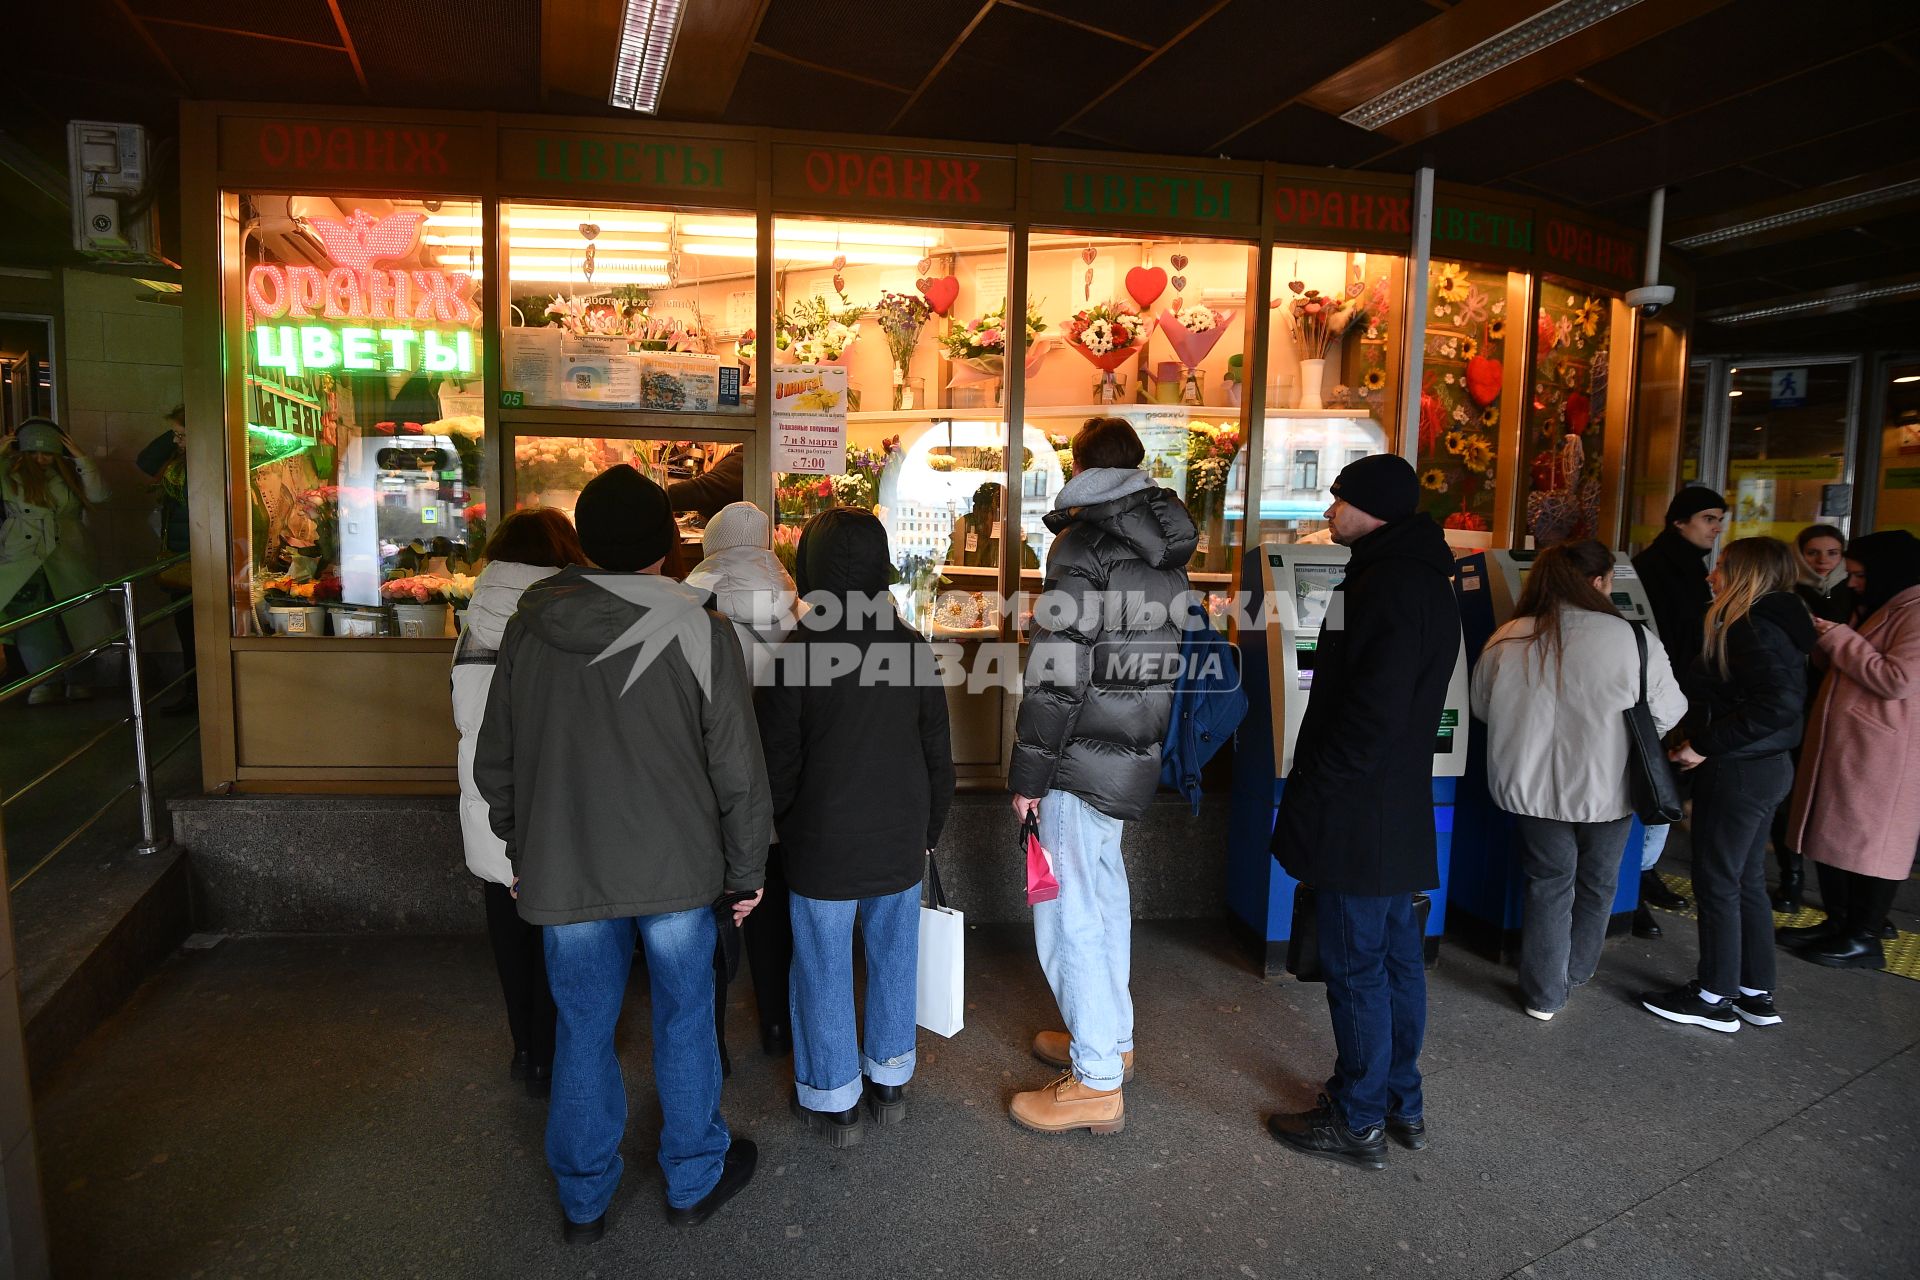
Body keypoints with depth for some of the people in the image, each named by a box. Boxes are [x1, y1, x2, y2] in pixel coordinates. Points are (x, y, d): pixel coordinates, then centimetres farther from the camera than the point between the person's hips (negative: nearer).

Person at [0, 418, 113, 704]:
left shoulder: (68, 471, 8)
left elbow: (98, 495, -4)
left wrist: (81, 458, -11)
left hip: (69, 562, 2)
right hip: (24, 564, -2)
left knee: (78, 620, 5)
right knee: (32, 623, -6)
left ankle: (77, 679, 17)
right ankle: (45, 683, 1)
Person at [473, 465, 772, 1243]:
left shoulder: (528, 631, -5)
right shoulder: (700, 634, -13)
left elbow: (495, 764, 4)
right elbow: (738, 772, -10)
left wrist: (523, 848, 18)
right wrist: (745, 871, 2)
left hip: (564, 871, 2)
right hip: (677, 870, -2)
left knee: (582, 1031, 16)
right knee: (684, 1024, 16)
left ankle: (584, 1199, 32)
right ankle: (693, 1183, 32)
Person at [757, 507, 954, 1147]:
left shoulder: (796, 650, -15)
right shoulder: (913, 646, -5)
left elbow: (778, 759, -10)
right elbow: (938, 753, 2)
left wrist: (780, 829, 7)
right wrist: (928, 830, 15)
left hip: (824, 845, -3)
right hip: (900, 840, 4)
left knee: (825, 971, 11)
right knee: (894, 959, 17)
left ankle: (833, 1100, 24)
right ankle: (889, 1082, 32)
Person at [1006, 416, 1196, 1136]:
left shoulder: (1085, 541, -16)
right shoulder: (1164, 542, 10)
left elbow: (1057, 672, -20)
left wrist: (1029, 773, -14)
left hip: (1086, 757, -9)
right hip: (1137, 752, 9)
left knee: (1071, 912, -1)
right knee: (1103, 893, 21)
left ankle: (1096, 1084, 8)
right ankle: (1111, 1038, 36)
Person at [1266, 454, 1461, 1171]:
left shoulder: (1391, 586, -19)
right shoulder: (1418, 578, 14)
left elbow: (1372, 712, -25)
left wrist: (1312, 791, -17)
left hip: (1360, 815, -11)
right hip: (1398, 810, 11)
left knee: (1355, 965, 1)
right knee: (1396, 955, 18)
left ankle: (1358, 1122, 15)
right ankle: (1400, 1103, 32)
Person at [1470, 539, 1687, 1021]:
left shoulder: (1507, 641, -10)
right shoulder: (1633, 642, -17)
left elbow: (1481, 706, 3)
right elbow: (1669, 713, -6)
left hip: (1532, 787, 1)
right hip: (1605, 789, -1)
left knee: (1548, 883, 16)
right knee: (1597, 883, 22)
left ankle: (1545, 995, 21)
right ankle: (1576, 973, 40)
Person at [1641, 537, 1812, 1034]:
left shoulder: (1753, 630, -18)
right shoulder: (1771, 625, 12)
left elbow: (1780, 704, -29)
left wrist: (1704, 744, -24)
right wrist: (1703, 741, 12)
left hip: (1738, 773, -10)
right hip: (1765, 768, 10)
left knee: (1716, 883, 1)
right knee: (1746, 881, 17)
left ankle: (1715, 997, 12)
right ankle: (1757, 993, 27)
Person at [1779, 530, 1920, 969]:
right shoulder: (1873, 607, 16)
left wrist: (1838, 638, -16)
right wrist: (1823, 639, 3)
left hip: (1881, 753, -9)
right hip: (1840, 743, 9)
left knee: (1867, 841, 1)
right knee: (1830, 833, 14)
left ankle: (1864, 939, 12)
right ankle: (1838, 923, 26)